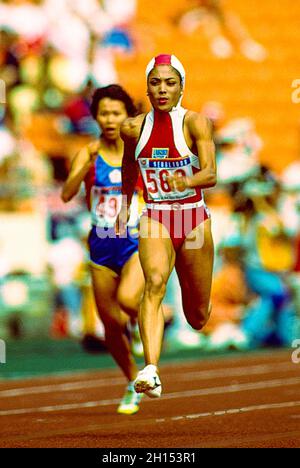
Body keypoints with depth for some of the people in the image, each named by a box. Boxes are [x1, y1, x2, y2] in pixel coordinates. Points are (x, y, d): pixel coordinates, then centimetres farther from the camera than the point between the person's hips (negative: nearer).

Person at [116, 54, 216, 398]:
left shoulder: (195, 123, -9)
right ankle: (151, 371, -42)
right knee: (155, 282, -29)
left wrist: (187, 181, -40)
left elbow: (211, 174, -20)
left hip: (194, 218, -1)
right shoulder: (134, 128, 0)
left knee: (197, 315, 10)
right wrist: (125, 206, 29)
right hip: (155, 218, 1)